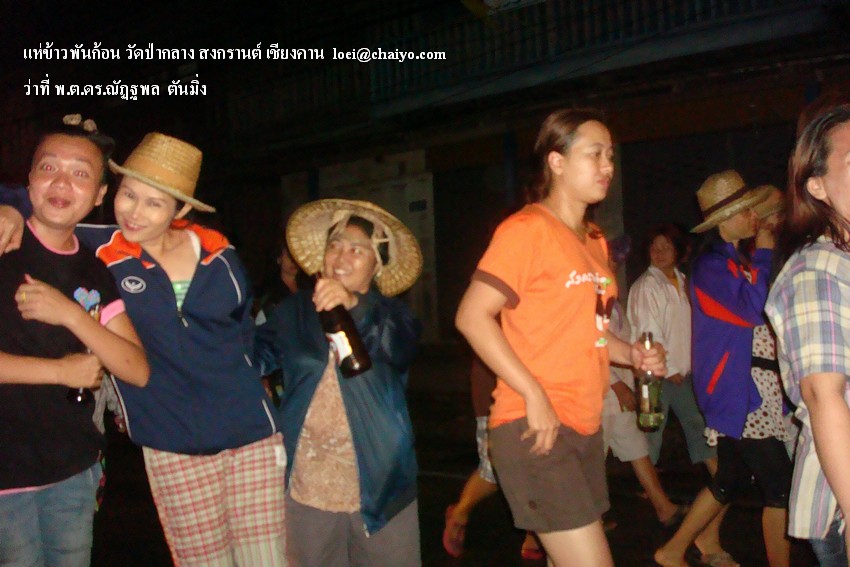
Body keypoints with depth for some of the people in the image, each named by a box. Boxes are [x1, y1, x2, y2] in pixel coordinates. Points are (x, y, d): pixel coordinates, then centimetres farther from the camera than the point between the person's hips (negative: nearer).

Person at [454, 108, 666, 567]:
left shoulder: (594, 240, 16)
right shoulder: (528, 227, -10)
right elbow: (472, 316, -18)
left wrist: (631, 354, 6)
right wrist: (535, 396, -21)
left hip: (585, 426, 9)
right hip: (534, 429, -8)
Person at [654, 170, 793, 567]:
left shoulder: (736, 259, 14)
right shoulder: (711, 263, -14)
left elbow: (760, 307, 20)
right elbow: (753, 309, -24)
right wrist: (763, 254, -15)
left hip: (746, 385, 10)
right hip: (737, 390, -10)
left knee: (730, 480, 17)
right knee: (780, 486, -4)